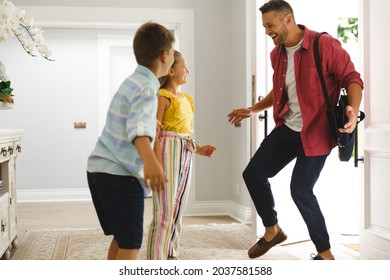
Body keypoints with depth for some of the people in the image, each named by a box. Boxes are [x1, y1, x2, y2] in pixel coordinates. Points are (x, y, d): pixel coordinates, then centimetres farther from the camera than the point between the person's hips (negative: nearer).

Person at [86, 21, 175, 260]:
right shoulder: (147, 88, -15)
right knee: (131, 245, -4)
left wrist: (150, 124, 61)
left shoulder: (133, 81, 16)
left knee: (122, 239, 19)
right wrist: (150, 160, -55)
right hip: (121, 175, -10)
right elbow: (138, 126, -36)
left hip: (100, 168, 10)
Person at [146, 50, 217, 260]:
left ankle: (171, 255, 24)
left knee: (177, 211, 14)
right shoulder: (162, 96, -9)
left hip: (185, 155, 9)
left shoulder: (185, 98, 17)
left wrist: (198, 149, 12)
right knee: (165, 212, -8)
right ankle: (156, 261, -2)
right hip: (167, 152, -9)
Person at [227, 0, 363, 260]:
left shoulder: (325, 45, -16)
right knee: (253, 174, 6)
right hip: (287, 128, 8)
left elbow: (352, 78, -15)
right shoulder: (277, 54, 8)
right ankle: (272, 230, 28)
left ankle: (325, 253, 12)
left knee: (301, 191, -8)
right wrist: (252, 110, 18)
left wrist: (353, 110, -32)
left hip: (316, 132, -8)